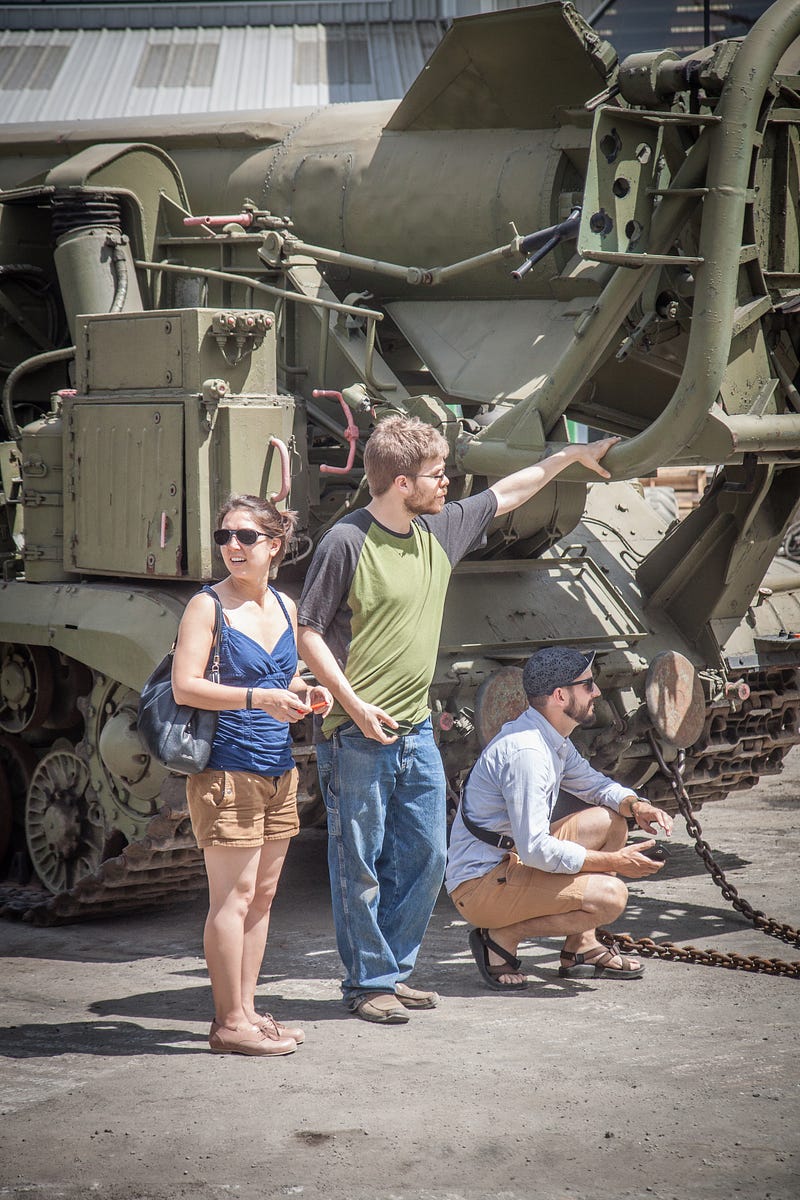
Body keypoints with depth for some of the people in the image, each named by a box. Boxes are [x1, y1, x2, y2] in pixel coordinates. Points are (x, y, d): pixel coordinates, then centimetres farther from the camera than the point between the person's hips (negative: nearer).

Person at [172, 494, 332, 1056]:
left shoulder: (285, 606, 12)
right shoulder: (208, 605, -8)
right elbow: (184, 686, -16)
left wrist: (305, 693, 3)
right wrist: (258, 698, -24)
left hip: (279, 771, 7)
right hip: (227, 771, -7)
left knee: (263, 895, 11)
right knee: (233, 897, -6)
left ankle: (246, 1010, 20)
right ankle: (230, 1023, 0)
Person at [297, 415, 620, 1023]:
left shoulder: (440, 530, 7)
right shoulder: (346, 542, -13)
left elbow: (505, 495, 23)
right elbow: (308, 632, -10)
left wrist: (571, 455, 28)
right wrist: (354, 703, -17)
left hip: (417, 733, 7)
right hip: (357, 738, -7)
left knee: (426, 858, 11)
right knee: (360, 865, 2)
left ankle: (393, 971, 25)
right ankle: (367, 983, 14)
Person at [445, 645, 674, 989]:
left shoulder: (554, 741, 7)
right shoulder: (526, 751, -24)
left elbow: (593, 783, 23)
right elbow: (535, 849, -28)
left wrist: (635, 806, 0)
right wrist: (614, 862, -21)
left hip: (515, 859, 10)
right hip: (478, 885, -10)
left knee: (611, 820, 10)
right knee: (609, 896, -23)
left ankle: (581, 948, 10)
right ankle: (502, 937, -7)